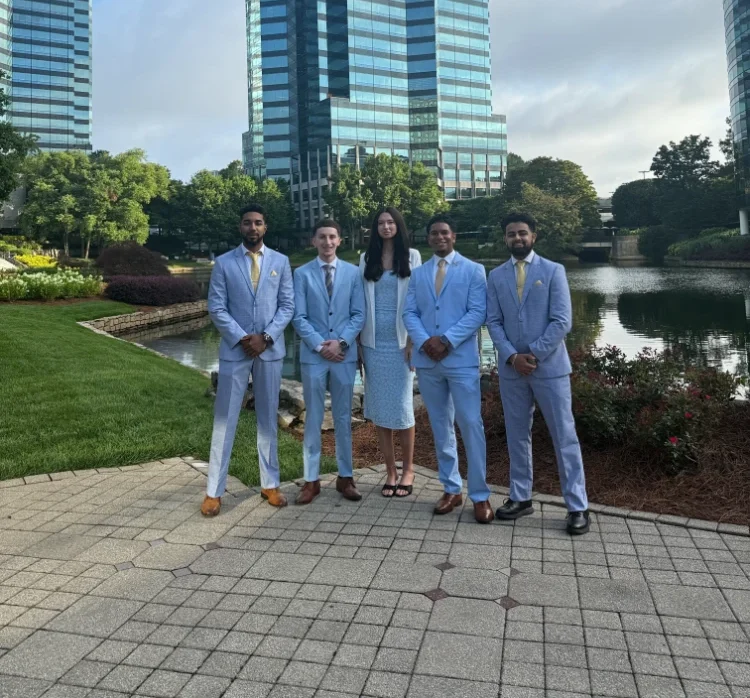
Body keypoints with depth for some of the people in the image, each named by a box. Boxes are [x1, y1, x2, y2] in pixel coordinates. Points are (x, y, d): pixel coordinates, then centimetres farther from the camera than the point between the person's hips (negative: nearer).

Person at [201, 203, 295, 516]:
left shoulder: (280, 261, 6)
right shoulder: (223, 263, 2)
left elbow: (287, 305, 2)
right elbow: (216, 308, -2)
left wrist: (266, 337, -9)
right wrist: (242, 338, -12)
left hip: (270, 350, 2)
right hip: (234, 349, -1)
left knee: (268, 418, 9)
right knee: (224, 420, 1)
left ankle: (270, 484, 20)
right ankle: (214, 491, 9)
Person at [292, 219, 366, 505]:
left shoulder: (353, 272, 6)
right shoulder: (302, 274, 2)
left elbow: (359, 314, 2)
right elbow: (299, 317, -2)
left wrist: (341, 342, -11)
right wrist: (319, 345, -12)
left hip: (345, 354, 1)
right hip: (313, 354, -1)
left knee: (343, 417, 9)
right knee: (313, 418, 6)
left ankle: (345, 476, 21)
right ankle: (311, 479, 15)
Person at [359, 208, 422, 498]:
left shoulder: (412, 256, 3)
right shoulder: (366, 259, 10)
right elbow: (361, 301, 9)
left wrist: (412, 340, -7)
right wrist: (358, 339, 4)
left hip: (400, 340, -2)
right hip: (373, 342, 3)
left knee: (402, 406, 0)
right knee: (379, 408, 4)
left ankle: (407, 470, 16)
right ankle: (390, 472, 15)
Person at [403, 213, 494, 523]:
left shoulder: (473, 270, 3)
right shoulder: (418, 273, 14)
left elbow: (477, 312, -7)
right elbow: (409, 313, 6)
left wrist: (447, 340, -16)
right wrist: (424, 341, -12)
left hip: (461, 359, -4)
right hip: (427, 360, 4)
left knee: (471, 425, -5)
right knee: (440, 426, 10)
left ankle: (480, 495, 5)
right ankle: (451, 489, 22)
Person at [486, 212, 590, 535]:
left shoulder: (553, 271, -1)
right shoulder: (496, 276, 8)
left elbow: (562, 321, -8)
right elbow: (493, 322, 3)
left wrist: (534, 354, -14)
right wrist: (511, 356, -11)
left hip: (549, 366, -3)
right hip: (511, 368, 3)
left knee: (564, 437, 1)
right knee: (517, 435, 12)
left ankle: (578, 506, 11)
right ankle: (521, 498, 25)